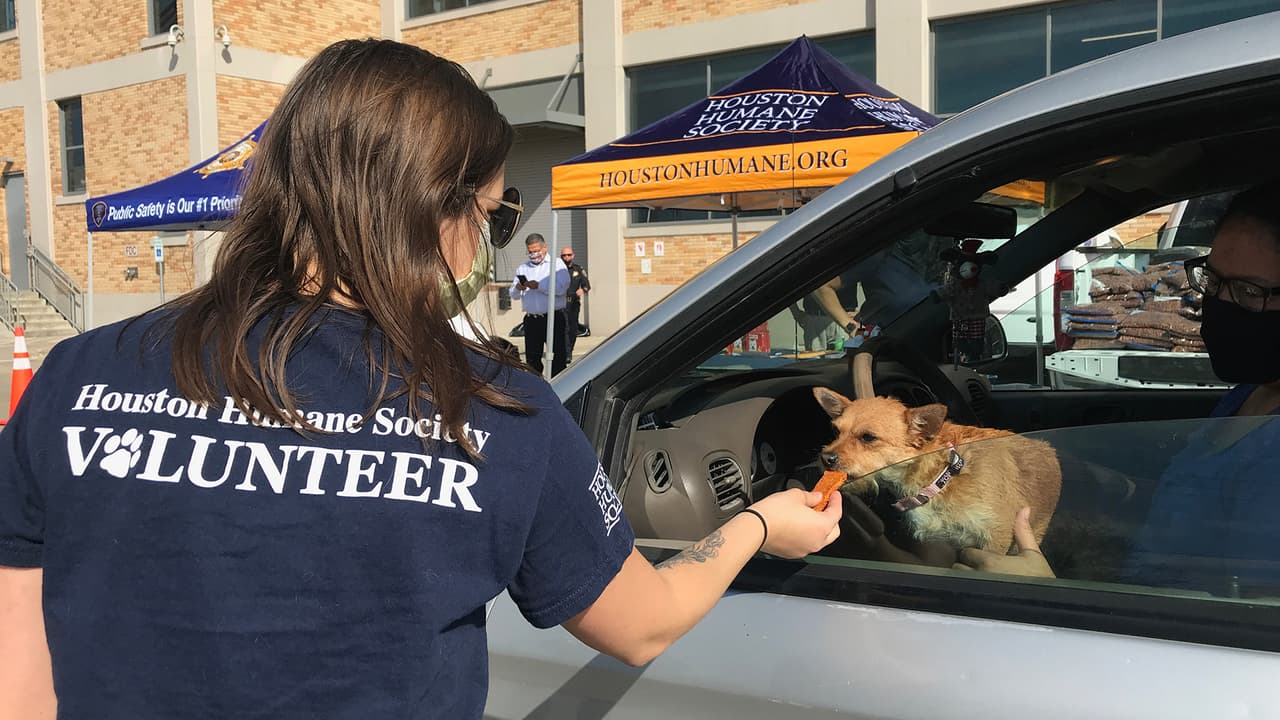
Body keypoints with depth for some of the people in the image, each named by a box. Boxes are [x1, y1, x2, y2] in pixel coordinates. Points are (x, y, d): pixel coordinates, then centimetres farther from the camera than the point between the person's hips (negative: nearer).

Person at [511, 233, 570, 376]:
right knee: (532, 358, 7)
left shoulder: (557, 264, 3)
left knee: (560, 356, -3)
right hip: (531, 320, 4)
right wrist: (518, 288, -9)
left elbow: (561, 287, -13)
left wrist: (539, 286, -17)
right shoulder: (522, 268, 18)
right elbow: (513, 294, 13)